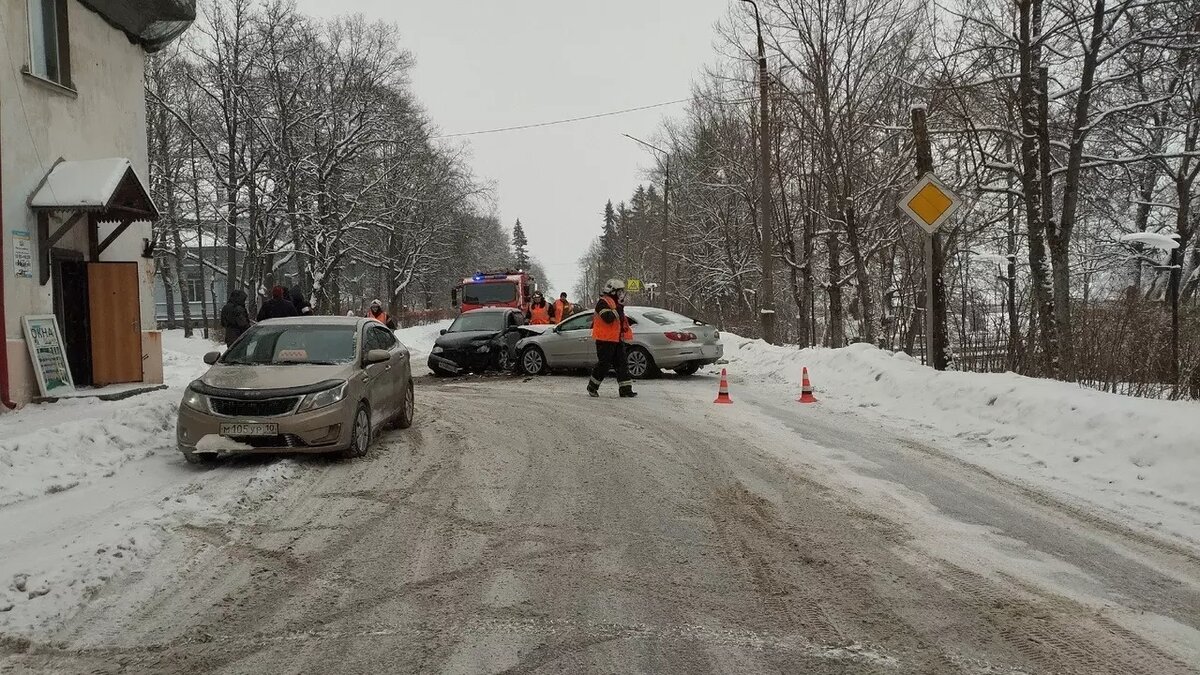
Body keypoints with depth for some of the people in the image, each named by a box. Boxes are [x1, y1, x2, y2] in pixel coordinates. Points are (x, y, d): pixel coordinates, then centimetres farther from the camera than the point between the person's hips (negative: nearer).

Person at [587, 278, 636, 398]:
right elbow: (608, 318, -28)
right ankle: (592, 387, 11)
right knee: (604, 364, -5)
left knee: (621, 364, 3)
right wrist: (618, 310, -21)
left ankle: (626, 389, 1)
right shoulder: (603, 303, -11)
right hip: (605, 340, -9)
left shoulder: (616, 304, 19)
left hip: (617, 339, 9)